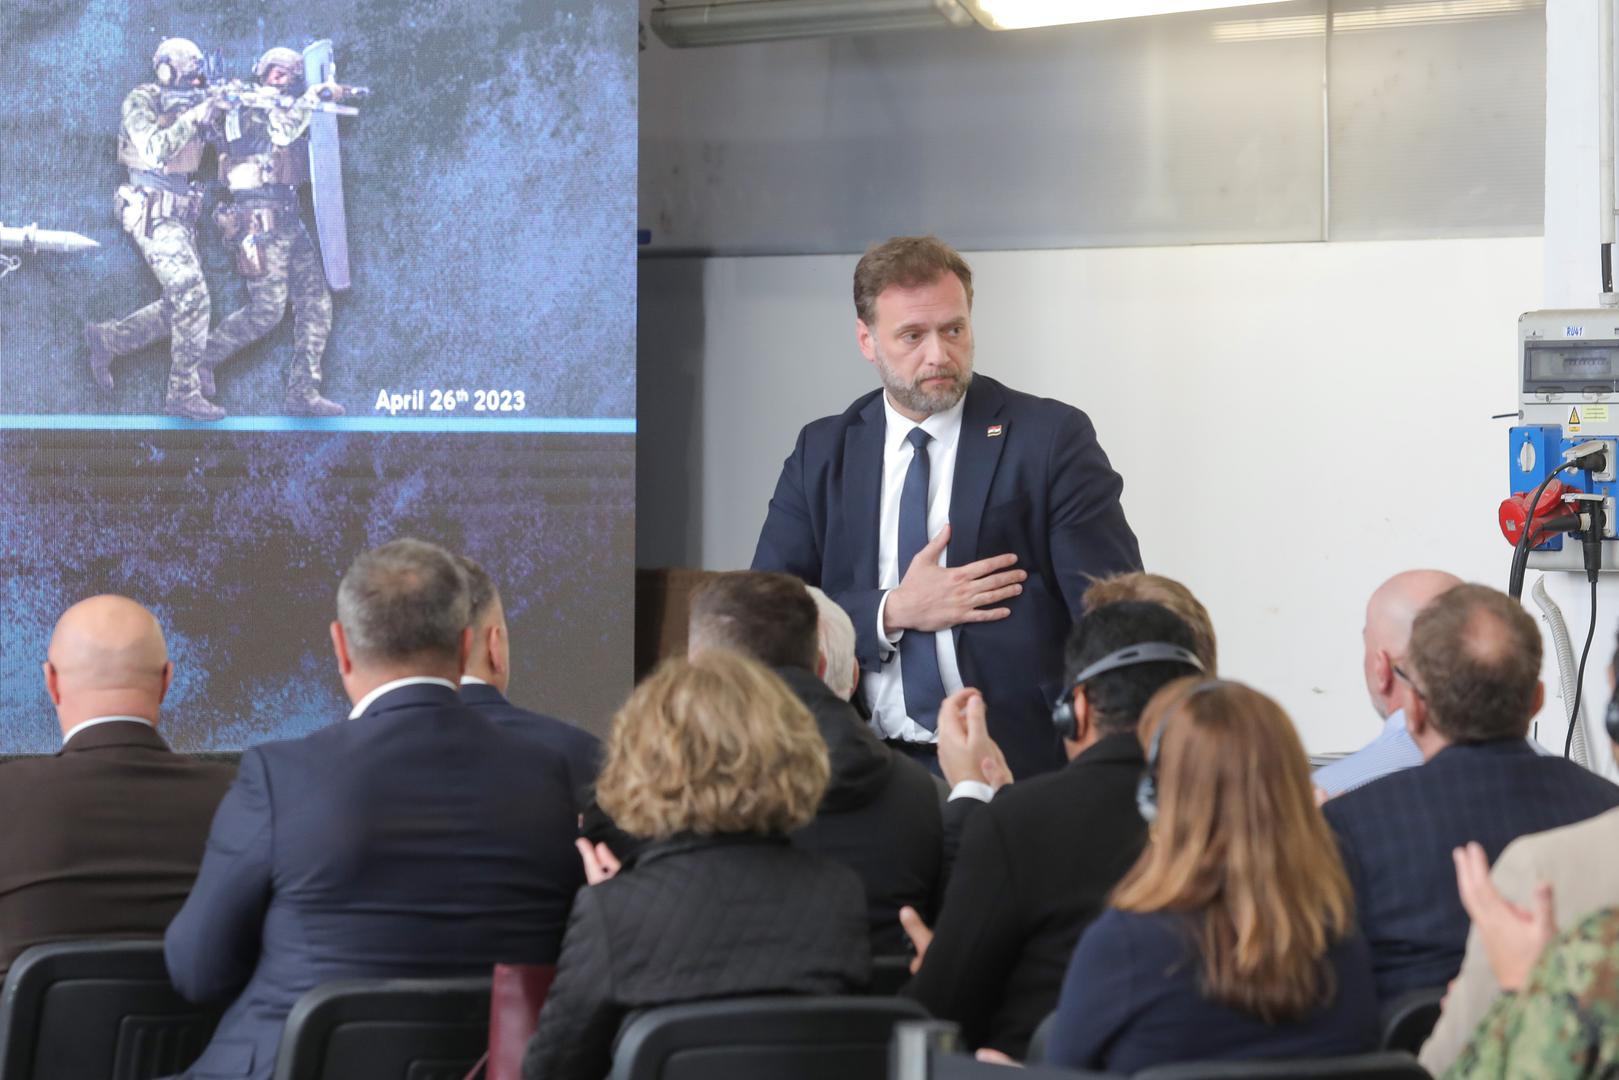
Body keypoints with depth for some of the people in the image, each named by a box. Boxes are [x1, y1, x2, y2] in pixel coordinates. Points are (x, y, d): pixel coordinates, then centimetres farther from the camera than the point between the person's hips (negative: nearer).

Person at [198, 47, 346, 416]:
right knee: (267, 311, -11)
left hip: (290, 222, 9)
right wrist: (314, 96, -20)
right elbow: (279, 132, -23)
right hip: (259, 222, -9)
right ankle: (202, 361, 6)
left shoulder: (284, 112, 21)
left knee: (316, 304, 1)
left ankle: (303, 392, 2)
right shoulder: (245, 114, -4)